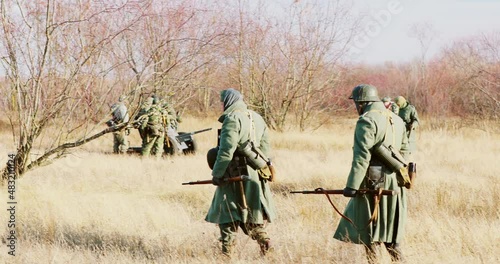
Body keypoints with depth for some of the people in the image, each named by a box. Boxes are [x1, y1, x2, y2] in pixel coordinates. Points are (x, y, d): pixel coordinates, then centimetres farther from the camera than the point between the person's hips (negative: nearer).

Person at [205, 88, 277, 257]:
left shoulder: (232, 119, -13)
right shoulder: (257, 118, 11)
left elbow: (226, 150, -19)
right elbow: (265, 145, 14)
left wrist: (216, 173, -14)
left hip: (236, 175, -7)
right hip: (256, 173, 7)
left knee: (227, 212, 1)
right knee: (253, 210, 19)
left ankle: (227, 251, 0)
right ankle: (263, 239, 11)